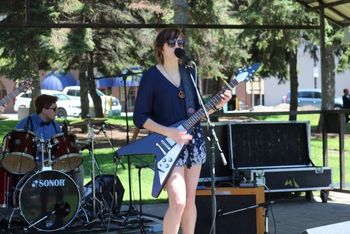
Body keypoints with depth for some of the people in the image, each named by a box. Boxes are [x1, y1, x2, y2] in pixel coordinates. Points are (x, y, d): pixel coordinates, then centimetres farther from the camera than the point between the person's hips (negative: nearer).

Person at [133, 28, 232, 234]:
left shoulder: (189, 73, 9)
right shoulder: (151, 77, -8)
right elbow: (140, 117, -9)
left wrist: (217, 105, -4)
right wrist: (170, 133, -19)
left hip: (193, 141, 6)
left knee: (190, 200, 9)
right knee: (178, 202, -15)